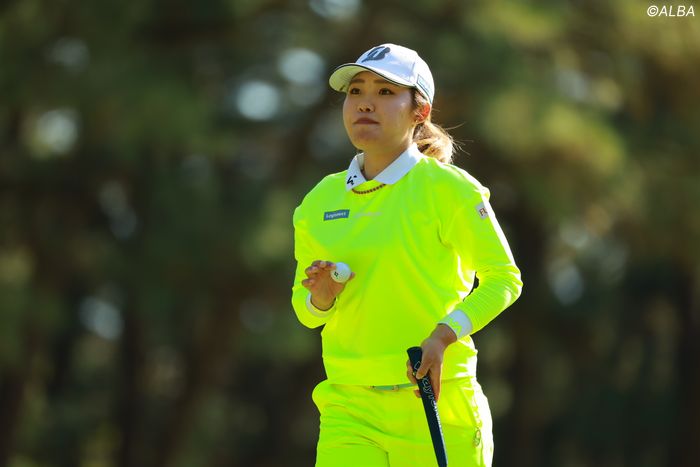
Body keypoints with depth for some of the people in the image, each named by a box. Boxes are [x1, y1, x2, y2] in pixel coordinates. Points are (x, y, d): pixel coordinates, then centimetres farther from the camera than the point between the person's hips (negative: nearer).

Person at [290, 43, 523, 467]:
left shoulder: (448, 190, -3)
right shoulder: (320, 201, 11)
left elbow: (504, 278, -2)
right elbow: (304, 309, 18)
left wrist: (445, 334, -17)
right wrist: (320, 297, -6)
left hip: (436, 402, -3)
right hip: (349, 409, 3)